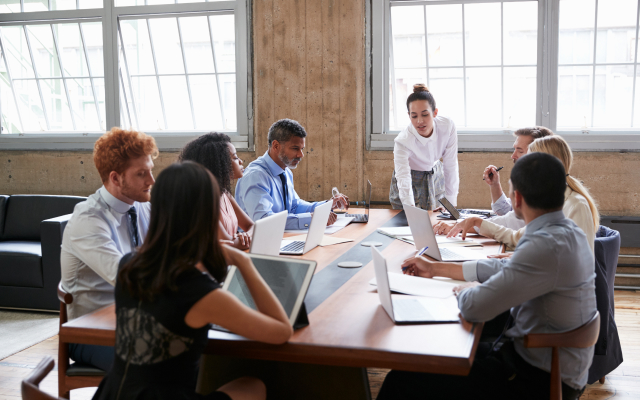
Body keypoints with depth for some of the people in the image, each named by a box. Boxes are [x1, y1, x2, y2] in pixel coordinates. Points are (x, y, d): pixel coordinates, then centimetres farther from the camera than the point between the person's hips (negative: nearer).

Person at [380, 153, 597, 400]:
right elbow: (503, 268, 17)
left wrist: (461, 291, -3)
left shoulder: (547, 245, -28)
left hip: (541, 379, -10)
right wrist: (435, 269, 22)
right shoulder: (567, 230, 5)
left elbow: (473, 308, -27)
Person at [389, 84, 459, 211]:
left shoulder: (448, 127, -23)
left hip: (435, 175, 3)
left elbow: (451, 166, -15)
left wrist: (451, 204, -15)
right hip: (412, 179, -3)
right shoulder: (402, 142, -32)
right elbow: (404, 182, -40)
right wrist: (411, 209, -57)